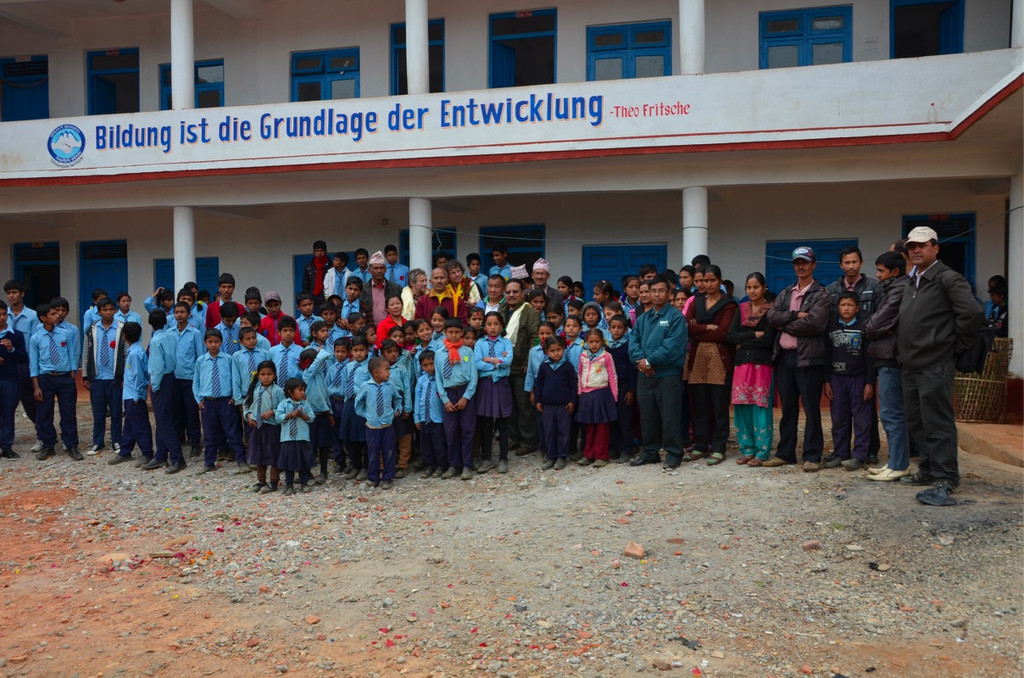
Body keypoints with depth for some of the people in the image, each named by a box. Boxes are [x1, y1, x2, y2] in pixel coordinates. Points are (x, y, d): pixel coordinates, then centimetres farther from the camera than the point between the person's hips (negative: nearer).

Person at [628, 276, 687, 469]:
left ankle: (673, 453, 10)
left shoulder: (675, 316, -7)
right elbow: (633, 341, 6)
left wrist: (650, 361, -16)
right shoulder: (643, 318, 14)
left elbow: (672, 346, -17)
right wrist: (639, 360, -13)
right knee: (647, 415, 14)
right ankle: (650, 451, 26)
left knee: (669, 416, -1)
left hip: (668, 374, -6)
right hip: (644, 375, 6)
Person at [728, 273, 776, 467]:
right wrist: (754, 335, -7)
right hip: (742, 364, 4)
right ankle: (747, 449, 13)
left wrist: (743, 343, -4)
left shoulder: (771, 310, 0)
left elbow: (769, 339, -11)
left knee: (761, 407, -5)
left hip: (762, 364, -4)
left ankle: (762, 452, 3)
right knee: (742, 407, 3)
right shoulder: (741, 310, 13)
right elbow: (730, 336, 2)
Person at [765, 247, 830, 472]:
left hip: (808, 357, -5)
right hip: (784, 356, 5)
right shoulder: (785, 294, 18)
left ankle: (812, 456, 6)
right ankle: (785, 453, 19)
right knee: (787, 408, 11)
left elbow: (814, 323, -17)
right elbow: (771, 317, 1)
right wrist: (795, 315, -12)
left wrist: (785, 325, -6)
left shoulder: (821, 295, 0)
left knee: (811, 409, 0)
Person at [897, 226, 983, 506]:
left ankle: (945, 480, 1)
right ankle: (928, 470, 27)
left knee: (937, 423, -6)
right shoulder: (911, 283, 17)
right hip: (910, 365, 9)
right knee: (916, 422, 15)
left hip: (934, 366, -9)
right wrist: (903, 348, 13)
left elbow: (973, 313, -18)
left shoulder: (947, 278, -9)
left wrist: (956, 344, -10)